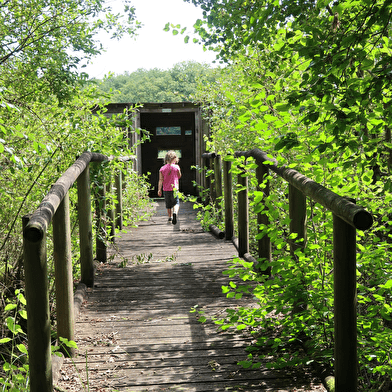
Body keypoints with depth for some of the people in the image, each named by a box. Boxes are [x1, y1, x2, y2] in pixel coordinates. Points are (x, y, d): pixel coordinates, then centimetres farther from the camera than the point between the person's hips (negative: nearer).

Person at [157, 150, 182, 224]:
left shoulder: (162, 168, 0)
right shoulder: (176, 167, -5)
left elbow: (161, 180, -6)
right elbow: (179, 176, 10)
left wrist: (159, 189, -7)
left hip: (166, 190, 2)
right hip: (174, 188, -2)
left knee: (168, 205, 17)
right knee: (176, 203, 0)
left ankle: (170, 217, 25)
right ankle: (175, 212, -28)